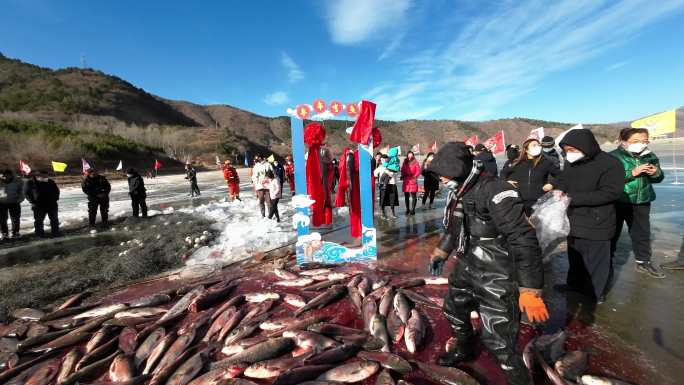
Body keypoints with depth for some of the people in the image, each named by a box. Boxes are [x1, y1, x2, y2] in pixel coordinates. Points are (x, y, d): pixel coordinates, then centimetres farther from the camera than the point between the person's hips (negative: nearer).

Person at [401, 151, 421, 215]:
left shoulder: (415, 163, 0)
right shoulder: (405, 162, 10)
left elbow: (418, 171, -3)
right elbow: (402, 170, 13)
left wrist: (414, 176, -17)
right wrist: (403, 175, -4)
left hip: (413, 181, -3)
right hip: (406, 181, 3)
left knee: (414, 196, -2)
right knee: (406, 196, 8)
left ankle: (412, 210, 6)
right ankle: (407, 209, 19)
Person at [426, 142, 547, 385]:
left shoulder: (495, 192, -26)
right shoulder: (459, 193, 4)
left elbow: (524, 241, -28)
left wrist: (530, 290, -28)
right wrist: (440, 253, 22)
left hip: (496, 278, -9)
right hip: (467, 270, 9)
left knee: (496, 340, -4)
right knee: (453, 310, 25)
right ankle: (465, 350, 53)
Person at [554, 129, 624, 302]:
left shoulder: (610, 163, -16)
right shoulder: (570, 163, 4)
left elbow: (611, 192, -21)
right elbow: (562, 179, 16)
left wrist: (573, 198, -25)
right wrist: (559, 189, -9)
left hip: (596, 224, -7)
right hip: (573, 221, 7)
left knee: (596, 259, 7)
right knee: (575, 256, 21)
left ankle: (597, 292, 26)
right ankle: (575, 283, 40)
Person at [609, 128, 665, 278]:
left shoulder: (650, 156, 5)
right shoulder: (613, 156, -14)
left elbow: (659, 178, 12)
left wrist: (655, 173, -10)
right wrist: (633, 172, -26)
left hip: (641, 202, 5)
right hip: (617, 202, -5)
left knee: (642, 233, 16)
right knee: (612, 232, 7)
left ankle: (643, 262, 32)